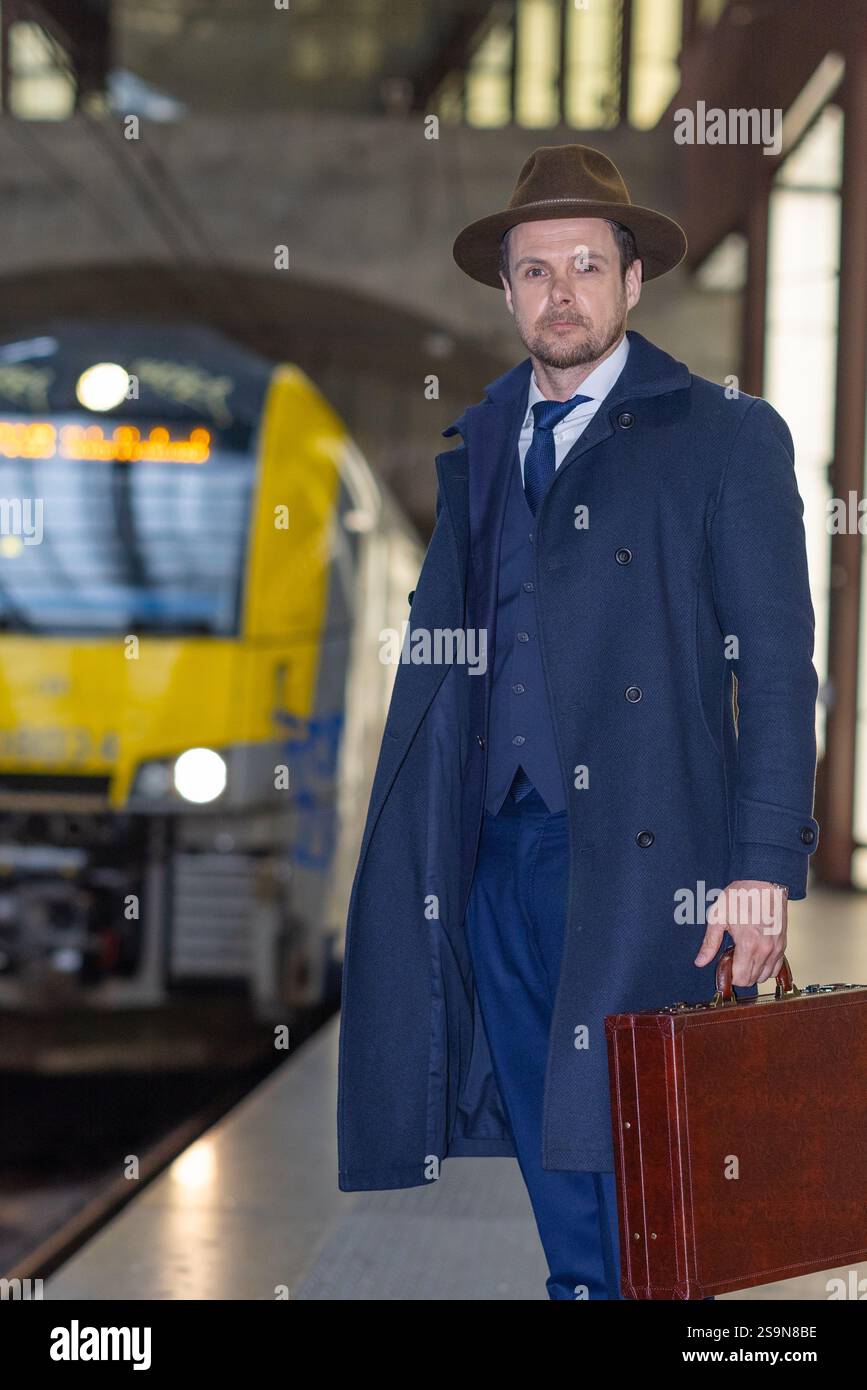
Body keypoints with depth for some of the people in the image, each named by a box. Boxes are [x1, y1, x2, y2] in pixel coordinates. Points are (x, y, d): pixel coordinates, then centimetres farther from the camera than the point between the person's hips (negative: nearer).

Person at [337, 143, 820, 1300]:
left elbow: (777, 666, -5)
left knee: (632, 1138, -5)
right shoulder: (478, 444, 17)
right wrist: (420, 843, 9)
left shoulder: (725, 437, 0)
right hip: (498, 849, 5)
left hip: (641, 857, -5)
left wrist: (765, 865, -13)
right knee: (543, 1135, 10)